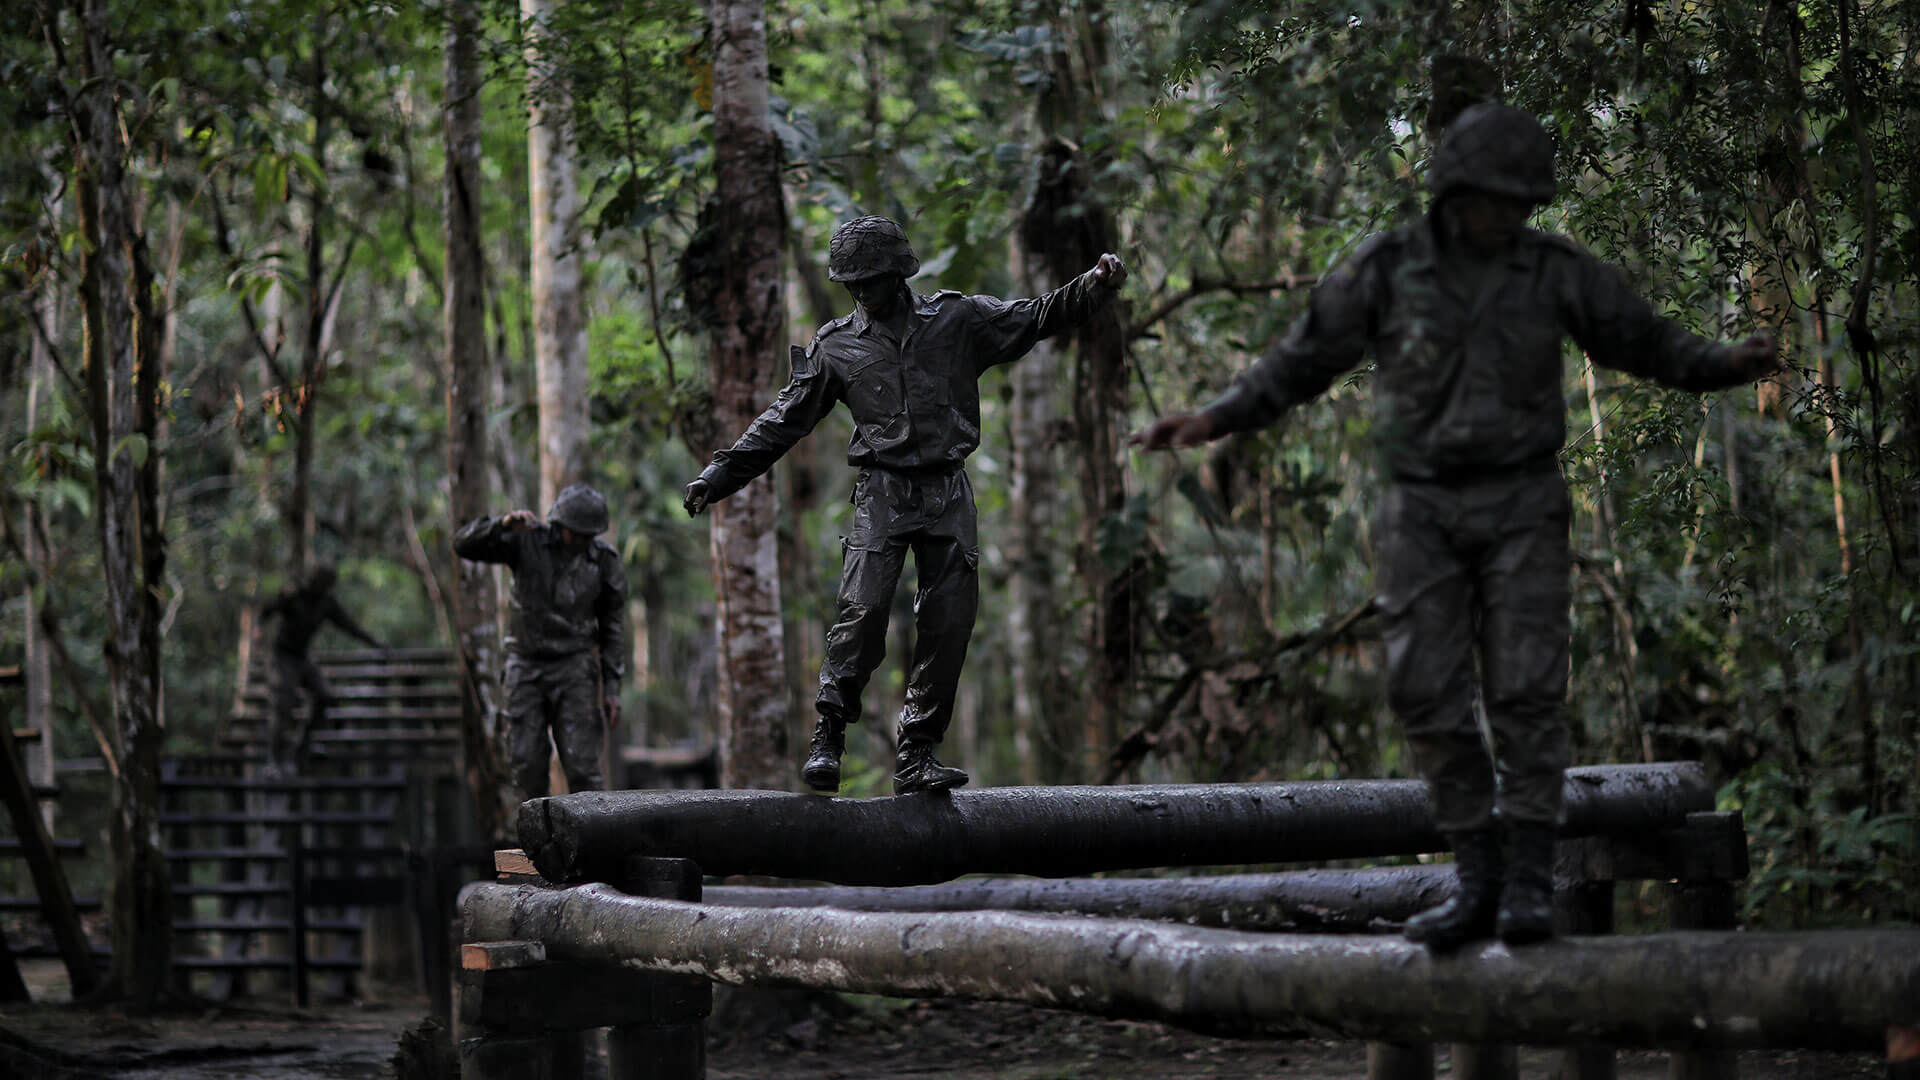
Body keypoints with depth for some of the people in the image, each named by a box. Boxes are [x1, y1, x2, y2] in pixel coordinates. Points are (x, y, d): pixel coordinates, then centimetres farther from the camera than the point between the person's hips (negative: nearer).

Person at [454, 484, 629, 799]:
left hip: (573, 668, -1)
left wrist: (612, 689, -4)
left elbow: (612, 626, 1)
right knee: (527, 762, -2)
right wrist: (504, 524, -33)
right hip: (526, 666, 1)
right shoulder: (527, 541, -7)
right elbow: (464, 545, -14)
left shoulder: (604, 559, -6)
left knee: (581, 763, -12)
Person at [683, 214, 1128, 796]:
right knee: (862, 610, -18)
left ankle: (916, 755, 3)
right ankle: (827, 736, -9)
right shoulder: (836, 346, 7)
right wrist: (717, 476, 7)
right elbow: (784, 420, 11)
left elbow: (1039, 317, 8)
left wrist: (1096, 286, -9)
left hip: (949, 493, 1)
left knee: (949, 623, -3)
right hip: (883, 491, -1)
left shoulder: (955, 321, 7)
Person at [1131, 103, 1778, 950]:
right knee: (1429, 697, -5)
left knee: (1525, 691, -10)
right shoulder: (1386, 269, -4)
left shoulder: (1555, 270, -2)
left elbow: (1644, 341, 7)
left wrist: (1726, 367, -11)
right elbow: (1303, 361, 3)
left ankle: (1528, 887, -4)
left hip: (1521, 507, -1)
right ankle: (1477, 884, 4)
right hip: (1421, 510, 1)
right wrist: (1214, 420, -8)